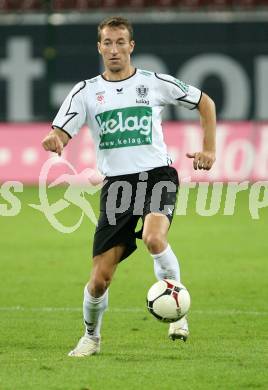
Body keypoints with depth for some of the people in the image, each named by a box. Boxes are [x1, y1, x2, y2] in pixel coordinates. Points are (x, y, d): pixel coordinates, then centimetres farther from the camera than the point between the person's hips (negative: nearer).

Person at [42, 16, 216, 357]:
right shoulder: (86, 91, 6)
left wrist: (208, 149, 8)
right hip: (116, 184, 2)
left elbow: (205, 104, 17)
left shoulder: (155, 83, 5)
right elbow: (59, 135, -2)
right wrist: (53, 142, -27)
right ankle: (91, 337, 23)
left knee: (153, 239, -34)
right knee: (100, 278, -4)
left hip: (157, 175, -2)